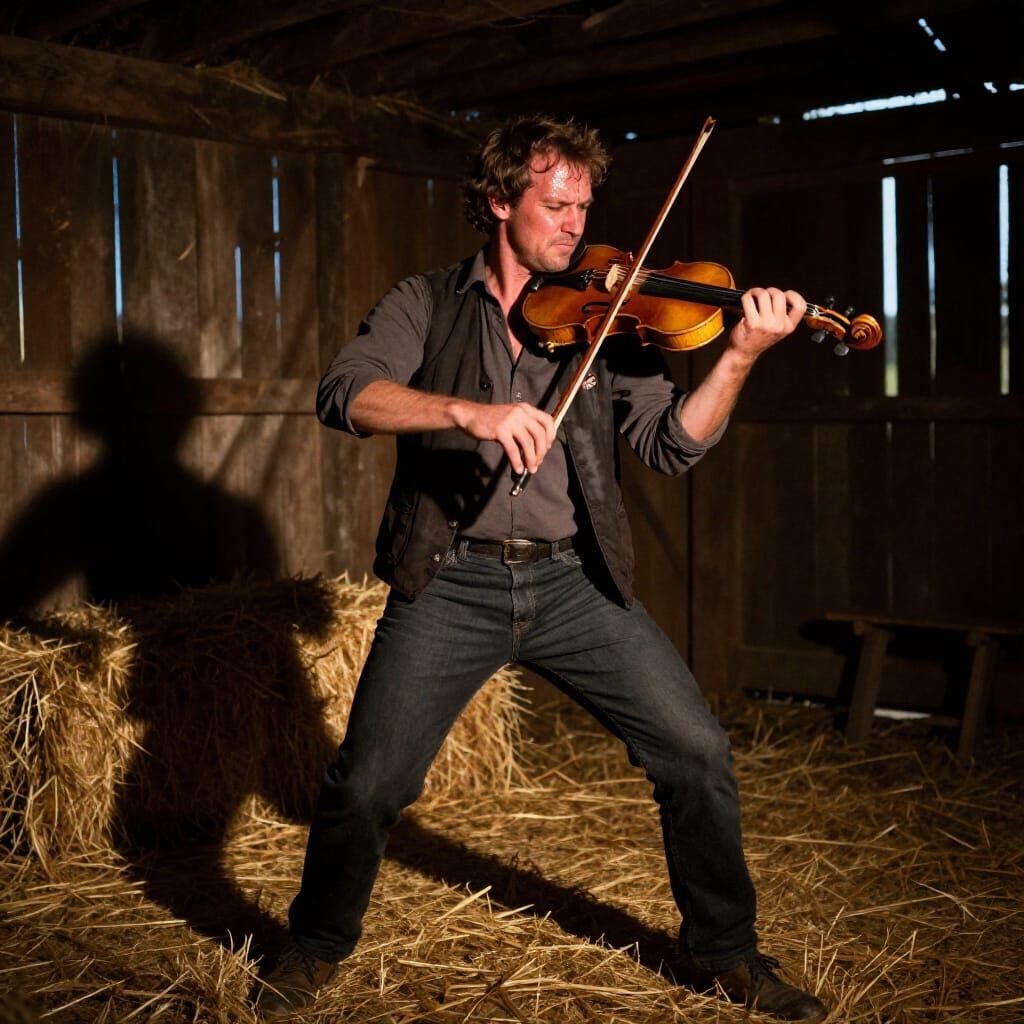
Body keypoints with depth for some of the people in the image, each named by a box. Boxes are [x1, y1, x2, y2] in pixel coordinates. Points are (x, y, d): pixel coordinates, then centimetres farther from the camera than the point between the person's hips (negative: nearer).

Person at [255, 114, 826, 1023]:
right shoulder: (430, 304, 7)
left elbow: (671, 443, 2)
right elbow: (345, 393, -11)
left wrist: (740, 355, -14)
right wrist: (469, 411, -27)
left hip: (572, 580, 2)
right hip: (453, 581, -2)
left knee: (697, 753, -2)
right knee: (367, 783, -6)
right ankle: (316, 947, 24)